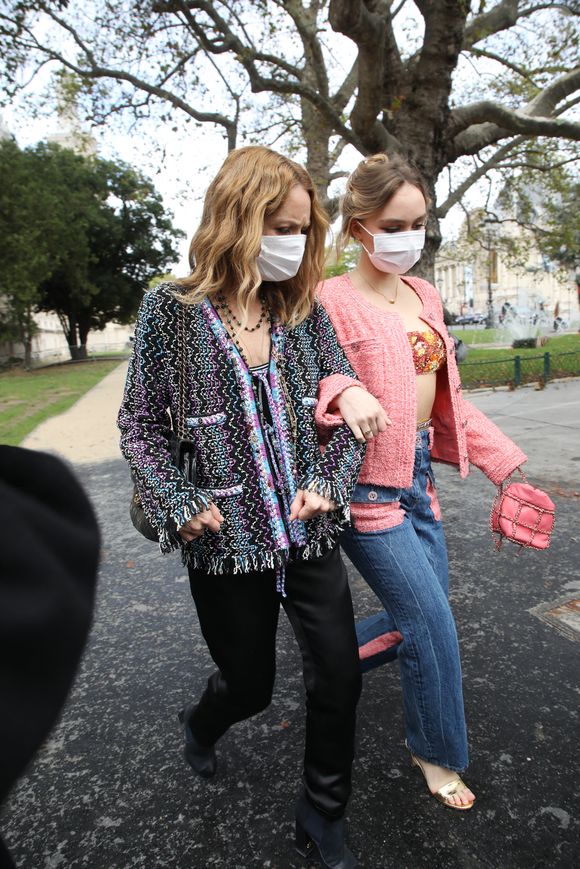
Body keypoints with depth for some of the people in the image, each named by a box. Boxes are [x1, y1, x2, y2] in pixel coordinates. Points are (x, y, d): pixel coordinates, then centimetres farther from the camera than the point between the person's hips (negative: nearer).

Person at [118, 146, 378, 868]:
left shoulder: (305, 308, 0)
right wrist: (177, 505, -13)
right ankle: (201, 722, 54)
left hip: (310, 533, 3)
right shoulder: (171, 309, -8)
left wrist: (330, 485, -10)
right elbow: (139, 423, -3)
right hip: (225, 541, -3)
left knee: (339, 675, 6)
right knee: (249, 684, 15)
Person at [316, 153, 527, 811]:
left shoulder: (423, 296, 11)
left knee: (421, 617, 16)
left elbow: (446, 396, 15)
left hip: (419, 472, 8)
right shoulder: (331, 300, -12)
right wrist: (344, 394, -36)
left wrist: (502, 460, 13)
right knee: (432, 623, 1)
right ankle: (437, 752, 29)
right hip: (367, 480, -7)